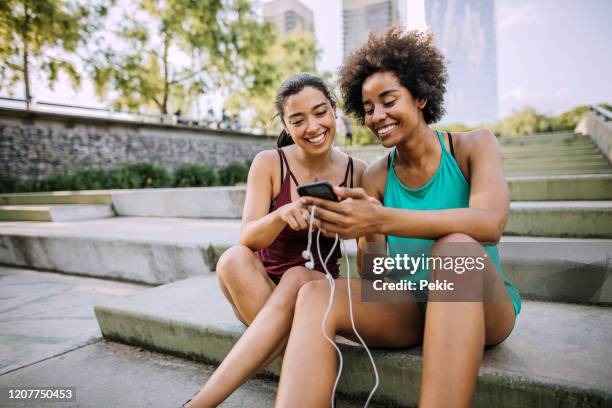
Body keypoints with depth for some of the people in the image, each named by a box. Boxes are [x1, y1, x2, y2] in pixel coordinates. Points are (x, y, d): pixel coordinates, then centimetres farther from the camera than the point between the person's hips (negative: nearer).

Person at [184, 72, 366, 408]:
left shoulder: (357, 171, -4)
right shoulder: (268, 163, -9)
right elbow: (248, 239, -20)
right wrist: (281, 215, -39)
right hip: (259, 288, 0)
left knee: (298, 279, -34)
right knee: (233, 259, -32)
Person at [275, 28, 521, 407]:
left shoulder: (473, 146, -4)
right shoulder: (375, 177, 2)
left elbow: (490, 223, -26)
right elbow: (372, 273, -3)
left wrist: (382, 219, -38)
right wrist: (356, 228, -25)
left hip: (483, 305, -1)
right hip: (409, 306, 2)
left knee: (454, 246, -36)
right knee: (315, 293, -25)